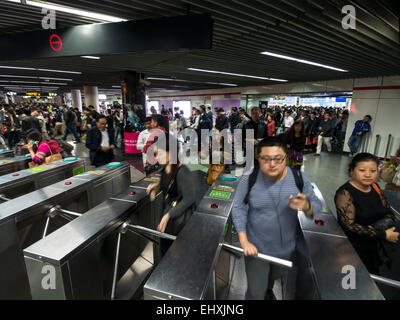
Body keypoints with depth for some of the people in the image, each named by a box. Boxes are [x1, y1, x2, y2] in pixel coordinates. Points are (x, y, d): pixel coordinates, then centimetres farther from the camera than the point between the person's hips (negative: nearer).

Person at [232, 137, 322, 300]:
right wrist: (244, 242, -16)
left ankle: (268, 288, 68)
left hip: (287, 248, 3)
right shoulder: (249, 179, -20)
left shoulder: (299, 178, -15)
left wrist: (306, 206, -31)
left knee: (275, 276, 33)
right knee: (255, 293, 8)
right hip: (256, 247, -3)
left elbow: (317, 207, -7)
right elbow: (238, 208, -13)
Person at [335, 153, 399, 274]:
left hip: (376, 246, 6)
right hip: (353, 249, -6)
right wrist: (383, 235, -19)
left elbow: (389, 212, 10)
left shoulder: (375, 187, 3)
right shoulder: (345, 193, -19)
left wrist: (381, 227, -12)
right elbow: (349, 226, -22)